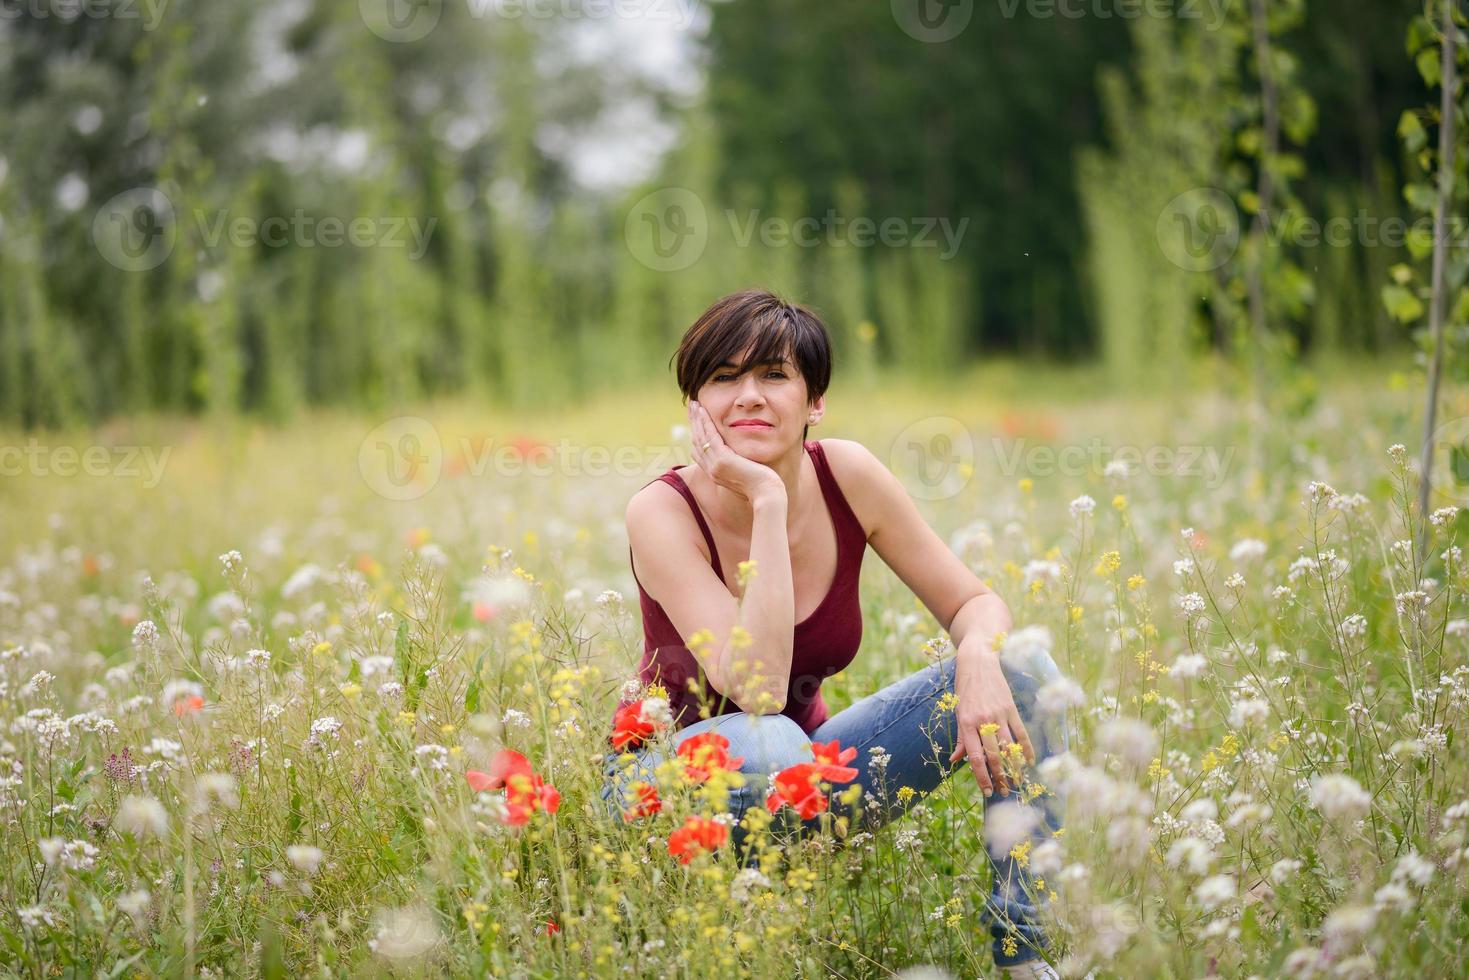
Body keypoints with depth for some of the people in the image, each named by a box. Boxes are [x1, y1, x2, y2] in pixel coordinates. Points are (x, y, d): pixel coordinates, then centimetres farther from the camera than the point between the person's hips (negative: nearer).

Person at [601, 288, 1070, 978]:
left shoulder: (845, 474, -10)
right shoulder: (663, 512, -22)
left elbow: (974, 603, -3)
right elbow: (758, 688, -33)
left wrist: (978, 656, -27)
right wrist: (767, 504, -33)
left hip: (805, 781, 5)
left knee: (1023, 669, -13)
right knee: (770, 745, -41)